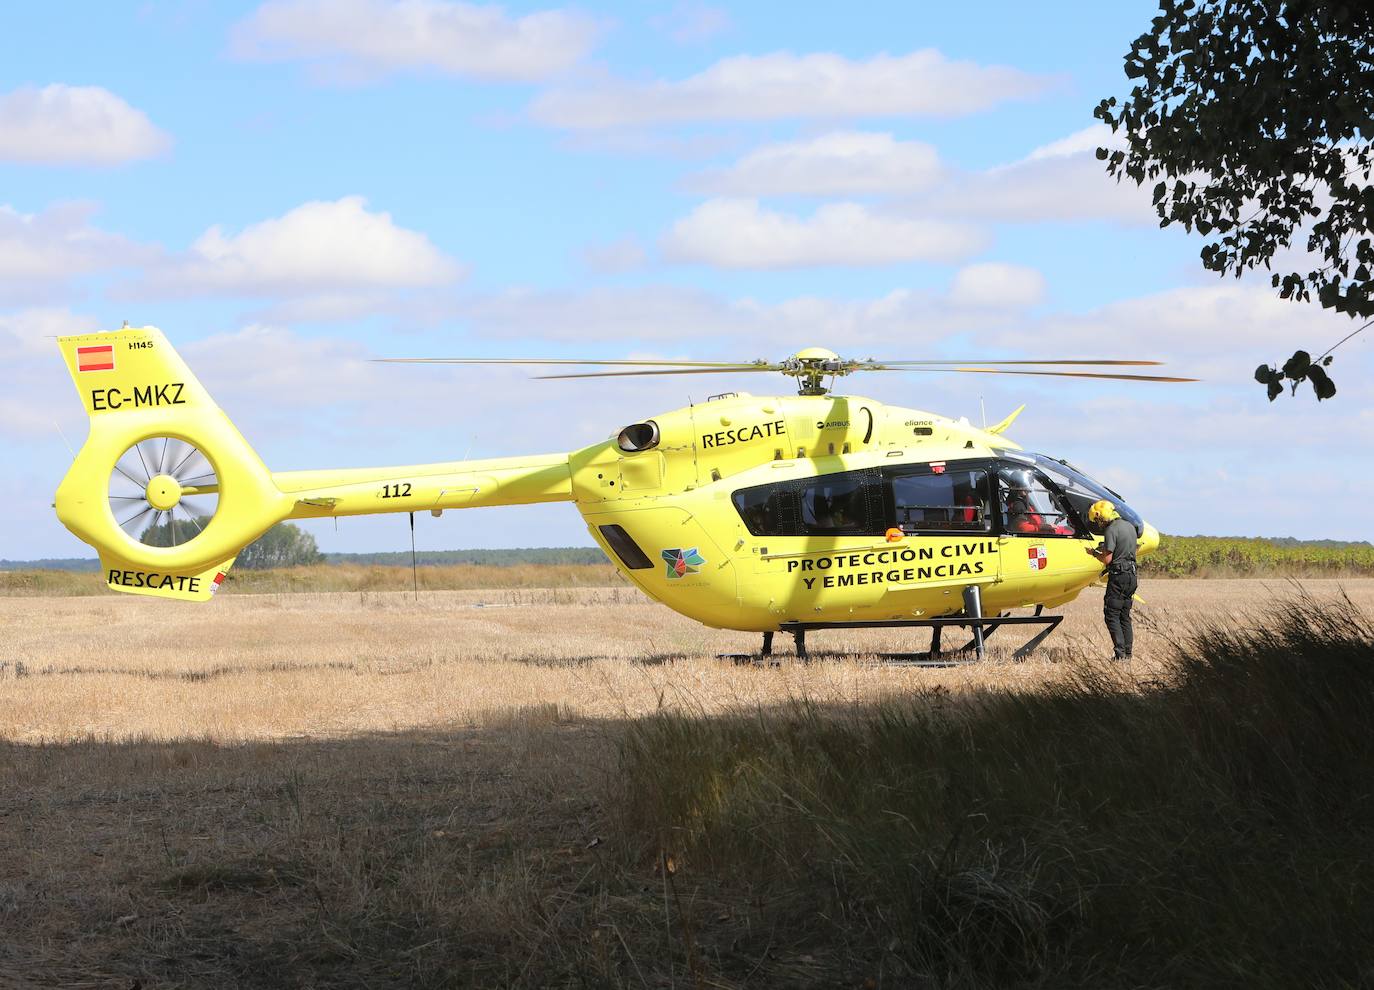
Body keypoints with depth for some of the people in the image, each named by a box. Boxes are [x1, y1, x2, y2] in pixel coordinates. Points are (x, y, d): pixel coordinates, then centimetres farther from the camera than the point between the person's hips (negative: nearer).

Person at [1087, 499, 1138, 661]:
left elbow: (1107, 559, -17)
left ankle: (1120, 653, -13)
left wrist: (1094, 553, 1)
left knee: (1112, 615, -5)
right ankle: (1128, 652, 12)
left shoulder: (1111, 530, -15)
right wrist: (1105, 549, 18)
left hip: (1118, 576, -9)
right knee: (1125, 616, 14)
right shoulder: (1129, 526, 13)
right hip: (1132, 575, 9)